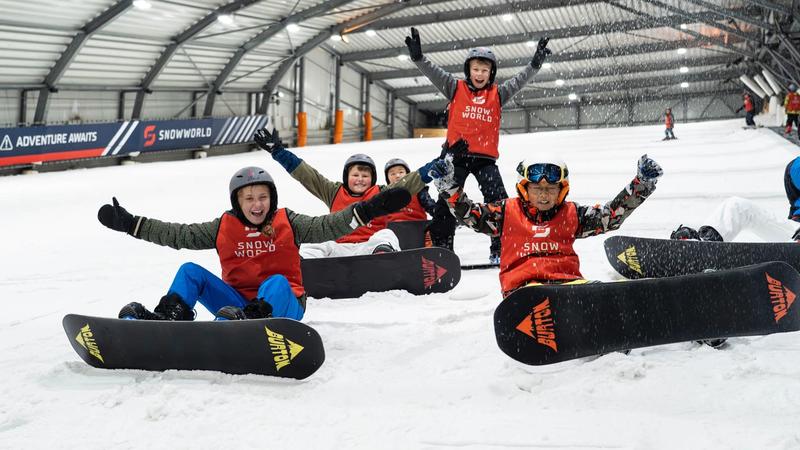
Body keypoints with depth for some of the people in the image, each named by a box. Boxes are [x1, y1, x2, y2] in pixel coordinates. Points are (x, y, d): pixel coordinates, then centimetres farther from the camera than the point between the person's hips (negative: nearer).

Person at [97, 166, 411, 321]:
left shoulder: (287, 222, 3)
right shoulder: (224, 228, 8)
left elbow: (326, 226, -8)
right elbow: (179, 235, 8)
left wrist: (371, 208, -21)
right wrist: (130, 223, 5)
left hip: (283, 302, -3)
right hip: (238, 300, 3)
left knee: (277, 281, -36)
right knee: (191, 271, -9)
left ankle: (251, 320, -67)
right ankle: (169, 316, -32)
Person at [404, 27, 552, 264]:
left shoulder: (497, 94, 12)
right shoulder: (456, 88, 7)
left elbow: (520, 80, 7)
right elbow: (434, 73, -4)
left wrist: (536, 63, -7)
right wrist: (418, 56, -19)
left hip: (486, 158, 1)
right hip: (456, 155, -1)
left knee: (499, 202, -7)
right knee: (448, 202, -1)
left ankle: (500, 249, 0)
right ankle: (441, 248, 7)